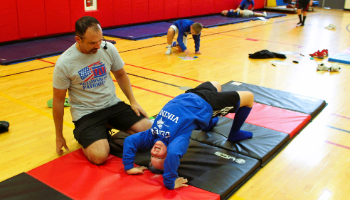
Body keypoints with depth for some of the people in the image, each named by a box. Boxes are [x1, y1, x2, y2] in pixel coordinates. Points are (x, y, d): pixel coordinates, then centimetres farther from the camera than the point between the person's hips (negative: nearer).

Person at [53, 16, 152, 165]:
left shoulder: (109, 49, -6)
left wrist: (133, 101, 3)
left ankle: (108, 126, 11)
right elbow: (58, 100, -5)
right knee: (99, 156, -26)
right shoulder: (64, 64, -15)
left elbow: (120, 75, 12)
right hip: (86, 113, -4)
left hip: (113, 104, 4)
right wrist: (59, 137, 1)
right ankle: (82, 135, 8)